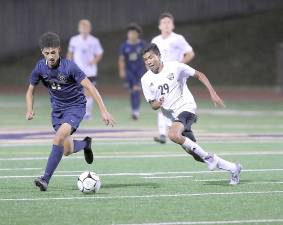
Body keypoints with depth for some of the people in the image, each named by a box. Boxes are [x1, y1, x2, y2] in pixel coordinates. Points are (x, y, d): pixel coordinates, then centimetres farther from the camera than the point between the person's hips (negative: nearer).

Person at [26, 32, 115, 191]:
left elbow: (89, 86, -22)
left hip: (76, 106, -5)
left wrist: (104, 111, -27)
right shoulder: (40, 68, -8)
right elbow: (31, 91, 7)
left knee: (60, 135, -28)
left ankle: (46, 179, -25)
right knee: (68, 150, 3)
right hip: (57, 108, 5)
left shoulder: (69, 67, -22)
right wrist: (30, 110, -12)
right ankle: (85, 144, 40)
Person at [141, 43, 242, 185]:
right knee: (197, 156, 4)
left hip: (186, 108, -5)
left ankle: (207, 157, -20)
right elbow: (153, 105, 9)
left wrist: (213, 93, -5)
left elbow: (199, 75, 3)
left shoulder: (175, 67, -7)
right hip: (172, 117, 6)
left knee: (173, 135, -34)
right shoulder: (146, 80, 4)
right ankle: (233, 168, 18)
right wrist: (158, 104, -16)